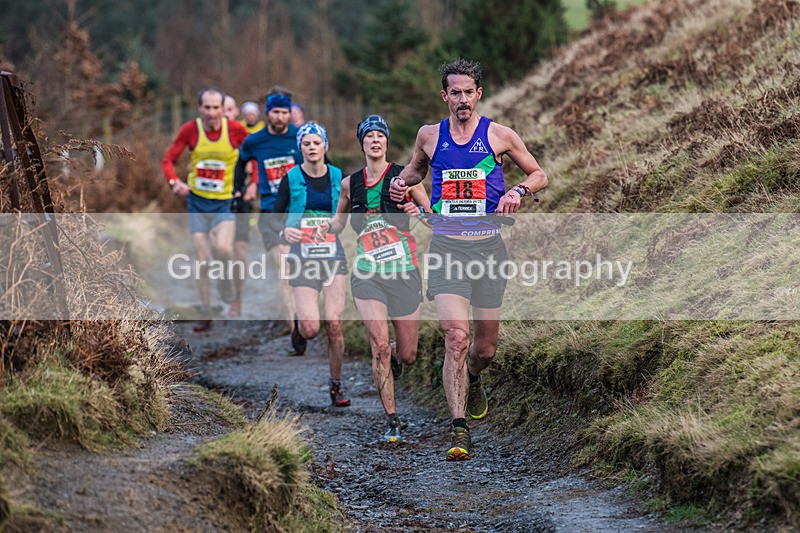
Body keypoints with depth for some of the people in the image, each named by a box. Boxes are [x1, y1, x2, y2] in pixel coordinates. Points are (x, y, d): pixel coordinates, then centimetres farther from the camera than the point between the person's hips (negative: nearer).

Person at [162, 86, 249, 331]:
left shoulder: (234, 129, -10)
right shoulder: (190, 130, -7)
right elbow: (168, 159, 1)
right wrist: (175, 181, -18)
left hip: (225, 201, -2)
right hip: (197, 201, 2)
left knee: (223, 249, -25)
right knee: (203, 260, 1)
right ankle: (206, 315, 12)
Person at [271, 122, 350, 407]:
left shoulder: (337, 177, 5)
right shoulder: (291, 178, 0)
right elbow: (275, 216, 4)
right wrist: (285, 230, -16)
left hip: (333, 254, 1)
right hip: (302, 255, -1)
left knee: (334, 324, -8)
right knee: (311, 329, -12)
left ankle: (336, 386, 7)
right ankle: (298, 326, 27)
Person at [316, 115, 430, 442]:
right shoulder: (350, 183, 8)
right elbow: (339, 221, 24)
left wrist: (420, 212, -18)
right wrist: (326, 227, 2)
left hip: (404, 271, -1)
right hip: (368, 273, 1)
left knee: (407, 356, 5)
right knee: (380, 346, -15)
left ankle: (393, 365, 44)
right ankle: (392, 422, -7)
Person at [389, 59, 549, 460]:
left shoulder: (500, 136, 2)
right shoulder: (429, 136, 7)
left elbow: (539, 175, 12)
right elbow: (416, 169, 27)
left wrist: (517, 191, -9)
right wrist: (402, 182, 5)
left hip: (488, 246, 1)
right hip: (446, 248, -1)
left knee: (486, 347, 10)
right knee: (456, 338, -18)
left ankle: (472, 380, 47)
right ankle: (459, 431, -18)